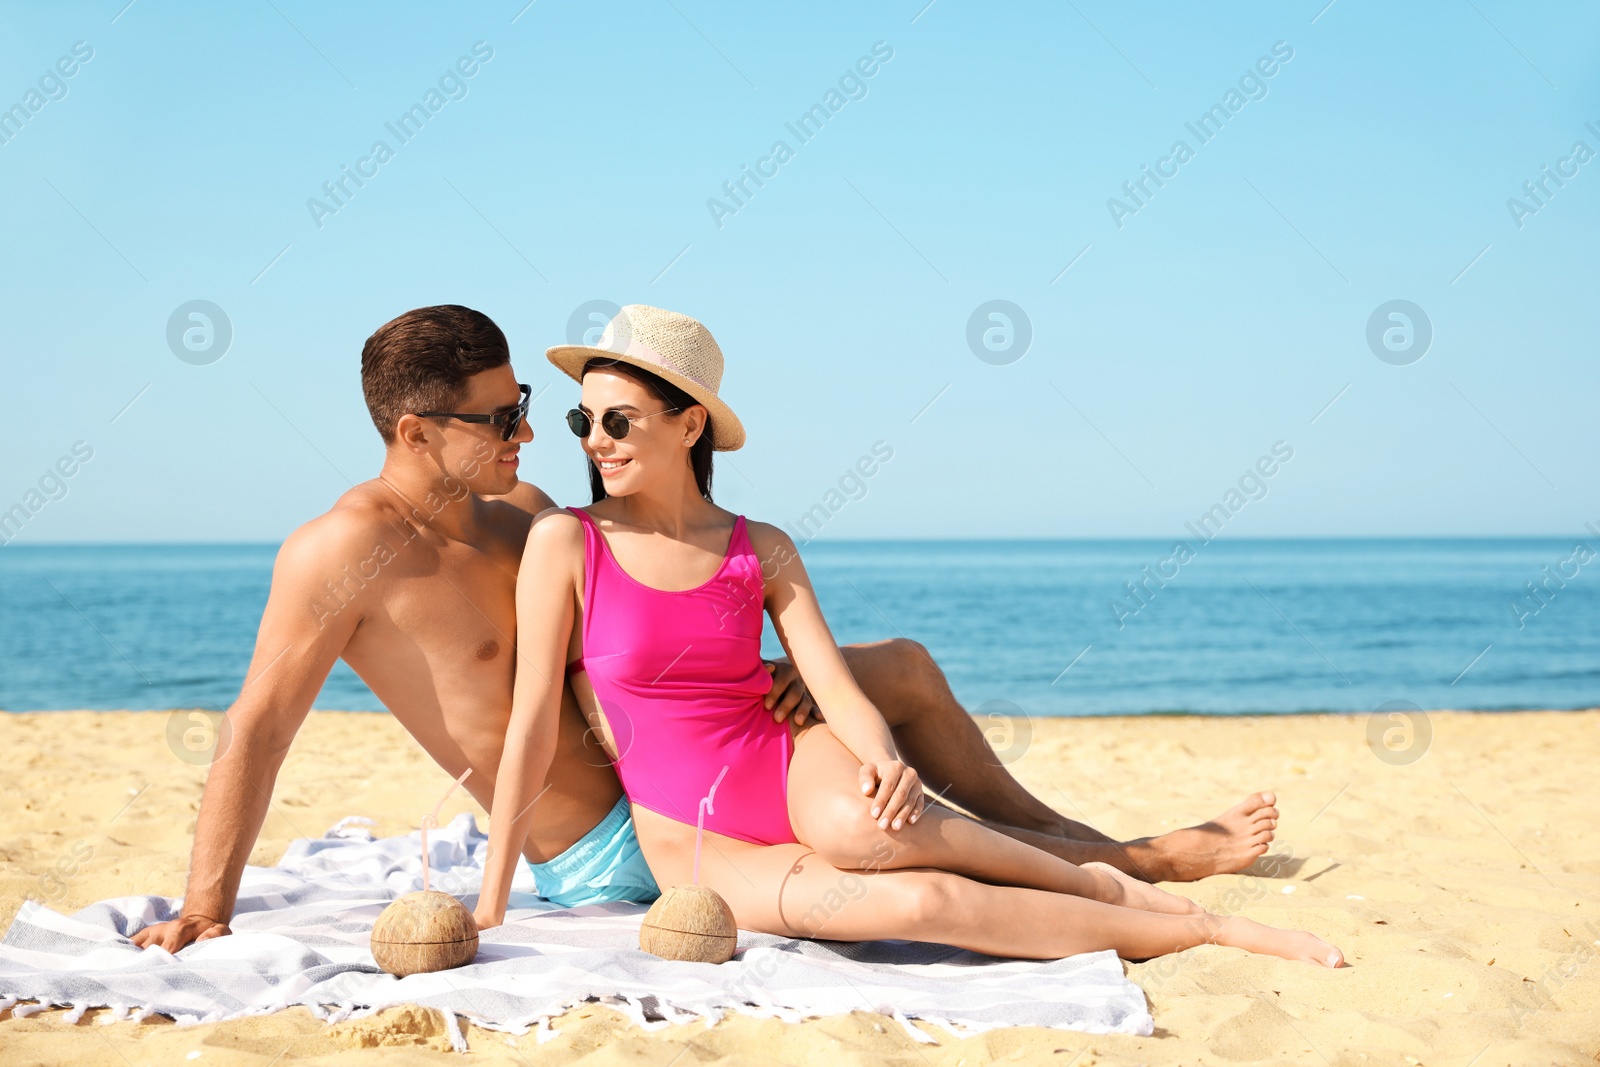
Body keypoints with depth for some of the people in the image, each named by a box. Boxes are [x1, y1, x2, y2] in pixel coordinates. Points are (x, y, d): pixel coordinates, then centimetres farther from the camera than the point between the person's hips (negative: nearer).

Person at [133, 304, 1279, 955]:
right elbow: (260, 726, -17)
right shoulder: (346, 549, -18)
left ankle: (1091, 844, 20)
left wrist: (756, 676, -5)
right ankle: (1128, 864, 1)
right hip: (601, 850, -9)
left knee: (903, 668, 7)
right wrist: (206, 910, -18)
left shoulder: (520, 509, 7)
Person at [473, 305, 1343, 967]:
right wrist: (487, 908, -10)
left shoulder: (761, 550, 2)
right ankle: (1198, 931, -19)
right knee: (920, 901, -29)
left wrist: (886, 764, -27)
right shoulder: (565, 544, -7)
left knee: (861, 828, -37)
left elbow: (836, 688, -4)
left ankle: (1105, 884, -15)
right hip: (697, 849, -2)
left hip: (792, 773, 2)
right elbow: (533, 727, -9)